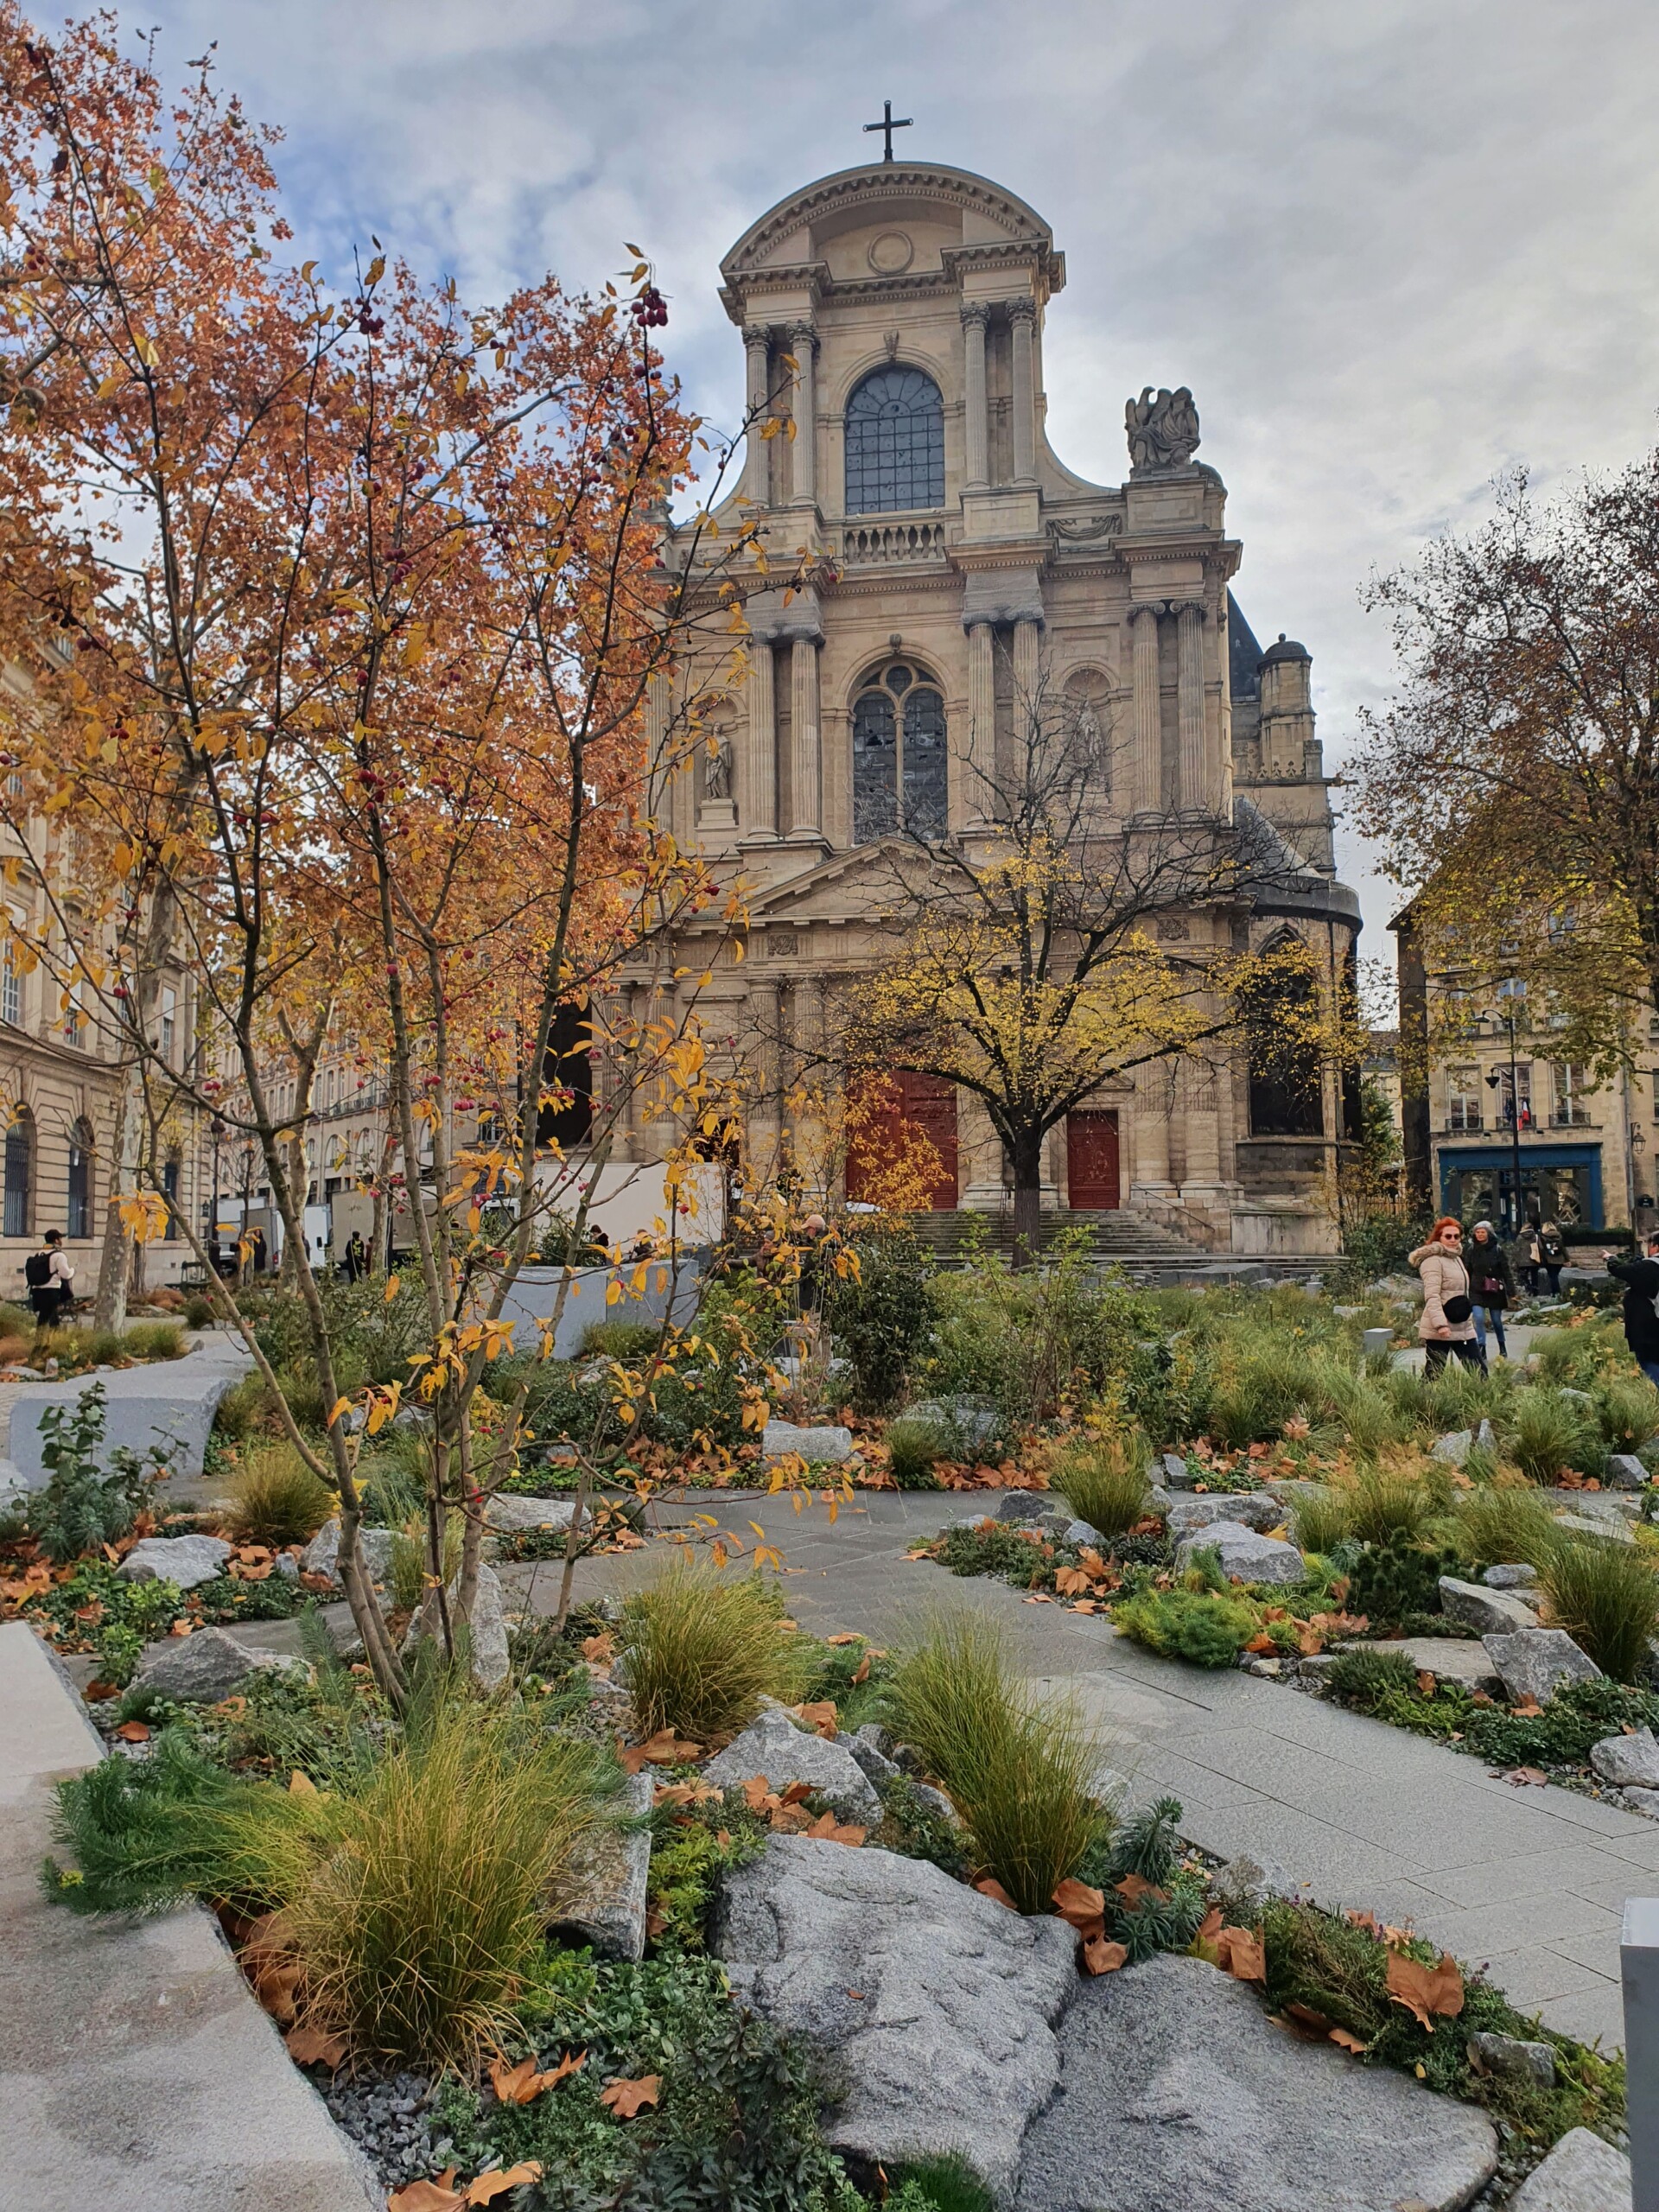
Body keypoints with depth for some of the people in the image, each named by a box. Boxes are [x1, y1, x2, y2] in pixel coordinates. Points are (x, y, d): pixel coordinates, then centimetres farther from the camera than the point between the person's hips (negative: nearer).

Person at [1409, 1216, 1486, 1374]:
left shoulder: (1456, 1258, 17)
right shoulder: (1433, 1260, -12)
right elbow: (1432, 1295, -21)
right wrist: (1440, 1323, -30)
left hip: (1463, 1328, 9)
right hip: (1439, 1331, -9)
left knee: (1480, 1371, 6)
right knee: (1433, 1374, -4)